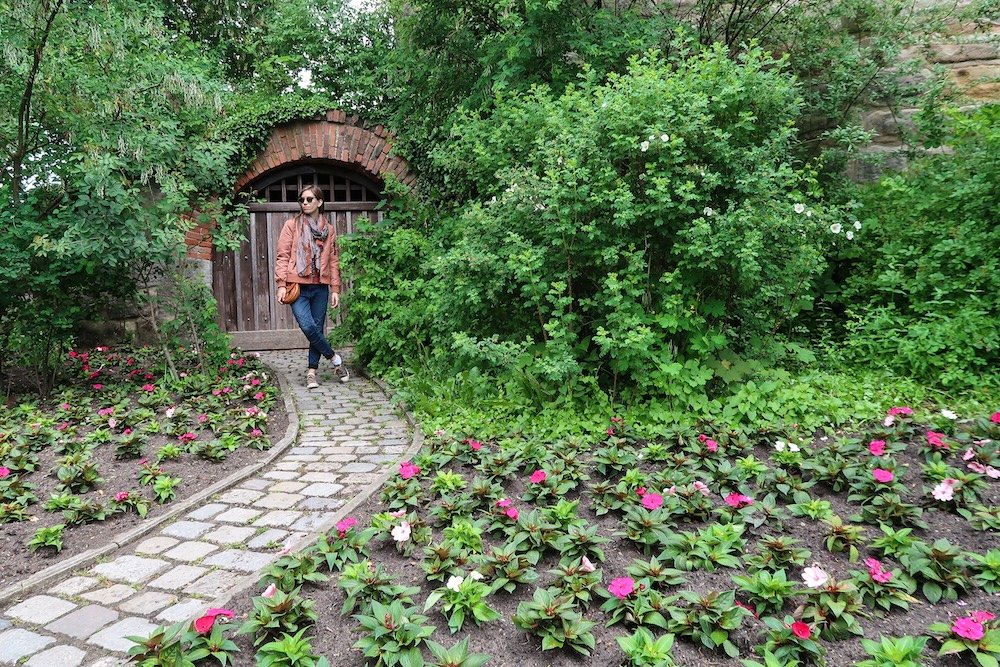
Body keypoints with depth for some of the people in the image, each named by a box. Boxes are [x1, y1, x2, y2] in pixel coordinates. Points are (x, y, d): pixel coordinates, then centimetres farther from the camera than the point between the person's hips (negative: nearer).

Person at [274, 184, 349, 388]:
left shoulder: (329, 229, 10)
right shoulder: (292, 225, 4)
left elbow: (333, 260, 11)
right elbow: (283, 256, 0)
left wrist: (335, 289, 6)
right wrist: (282, 284, -8)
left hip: (320, 287, 2)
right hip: (298, 286, -2)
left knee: (318, 329, 3)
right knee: (308, 327, -16)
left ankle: (312, 371, 13)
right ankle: (334, 358, 4)